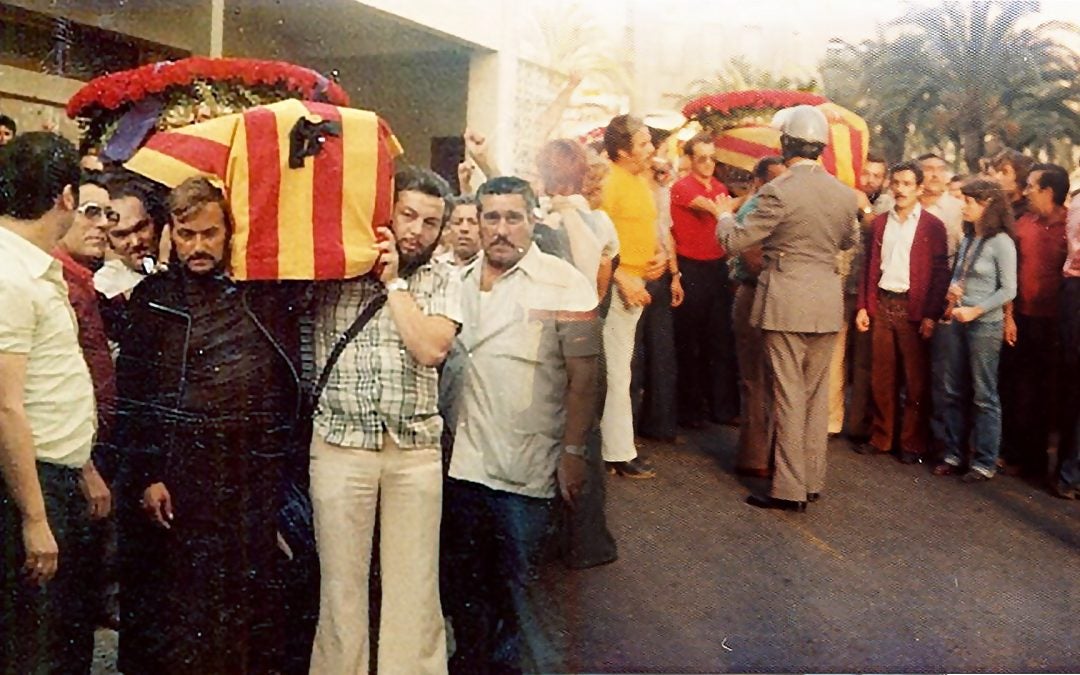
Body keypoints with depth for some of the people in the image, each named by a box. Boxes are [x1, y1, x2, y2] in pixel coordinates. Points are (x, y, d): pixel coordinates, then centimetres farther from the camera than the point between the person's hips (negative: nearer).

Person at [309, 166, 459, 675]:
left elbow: (432, 347, -6)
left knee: (415, 584, 6)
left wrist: (393, 281, -4)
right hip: (339, 443, -1)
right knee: (341, 582, 7)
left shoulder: (442, 280, 9)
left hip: (416, 447, 1)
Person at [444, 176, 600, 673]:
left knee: (519, 588, 6)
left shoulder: (564, 285, -7)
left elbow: (584, 375, -8)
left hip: (525, 470, -5)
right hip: (463, 463, 5)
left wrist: (573, 452, -11)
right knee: (471, 584, 18)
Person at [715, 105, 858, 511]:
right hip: (827, 303, 6)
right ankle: (813, 480, 22)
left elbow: (736, 242, -11)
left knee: (789, 396, 0)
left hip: (786, 302, -5)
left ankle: (790, 490, 5)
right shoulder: (844, 194, 4)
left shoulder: (779, 192, -14)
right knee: (817, 393, 14)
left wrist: (725, 215, 9)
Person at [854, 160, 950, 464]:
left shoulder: (933, 226, -2)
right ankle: (881, 437, 19)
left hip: (913, 308, -4)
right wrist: (863, 306, 4)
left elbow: (940, 273, -5)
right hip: (881, 305, 4)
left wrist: (931, 315, -12)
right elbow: (870, 266, 11)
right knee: (882, 376, 9)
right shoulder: (880, 222, 11)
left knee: (915, 378, 3)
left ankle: (913, 443, 11)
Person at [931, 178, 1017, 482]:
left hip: (985, 324, -7)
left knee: (984, 396, 1)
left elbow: (1008, 290, -12)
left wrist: (976, 310, -18)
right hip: (957, 321, 7)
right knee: (953, 392, 10)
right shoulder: (968, 239, 10)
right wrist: (952, 288, -3)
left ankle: (985, 463, 9)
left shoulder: (1001, 242, -11)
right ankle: (953, 454, 20)